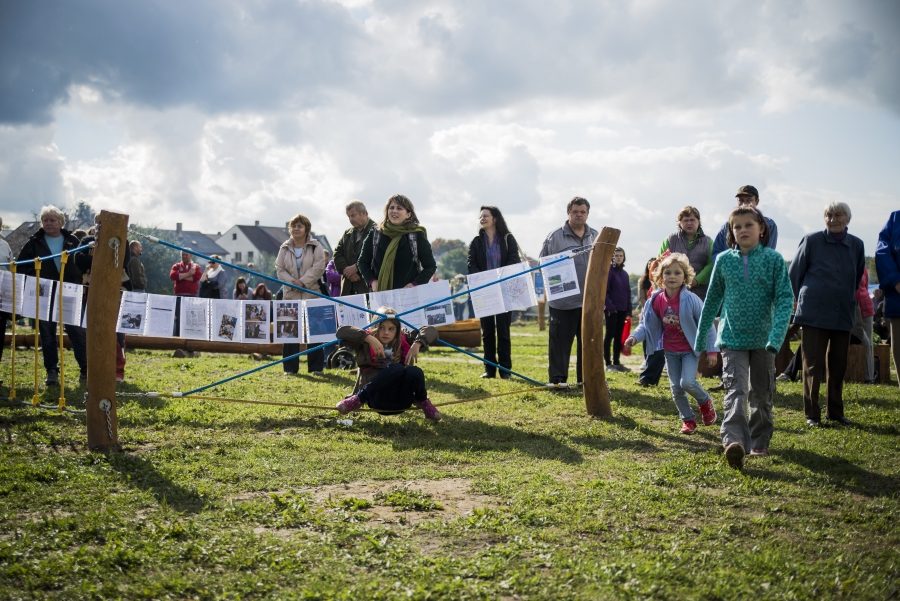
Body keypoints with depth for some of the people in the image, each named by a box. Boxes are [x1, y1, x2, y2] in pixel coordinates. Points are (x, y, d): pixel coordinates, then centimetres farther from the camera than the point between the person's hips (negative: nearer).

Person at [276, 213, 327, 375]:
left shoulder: (315, 246, 0)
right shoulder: (285, 248, 10)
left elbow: (319, 267, -9)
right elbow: (279, 269, 4)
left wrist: (303, 281, -17)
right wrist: (292, 282, -12)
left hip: (312, 294, -3)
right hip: (291, 295, 3)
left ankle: (316, 366, 6)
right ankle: (290, 367, 9)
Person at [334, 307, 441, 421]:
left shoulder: (403, 342, 14)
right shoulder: (366, 345, 7)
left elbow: (431, 330, 12)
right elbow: (341, 331, -7)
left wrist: (417, 344, -7)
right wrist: (368, 338, -18)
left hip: (402, 402, 3)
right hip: (379, 400, -3)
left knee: (414, 371, -28)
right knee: (396, 368, -31)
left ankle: (423, 402, 0)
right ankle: (358, 400, -20)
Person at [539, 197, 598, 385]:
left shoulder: (597, 236, 13)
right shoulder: (555, 237, 0)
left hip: (591, 300, 4)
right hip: (564, 301, -4)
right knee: (561, 341, -1)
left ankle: (586, 379, 19)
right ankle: (557, 380, 5)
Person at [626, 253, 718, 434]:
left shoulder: (690, 300, -21)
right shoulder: (657, 300, -9)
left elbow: (707, 325, -14)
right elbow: (647, 324, 3)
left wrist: (712, 351, -14)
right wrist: (635, 337, -15)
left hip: (690, 350, -4)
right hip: (670, 351, 4)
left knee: (687, 382, -19)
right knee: (676, 389, 6)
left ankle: (705, 401, 13)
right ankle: (688, 420, 25)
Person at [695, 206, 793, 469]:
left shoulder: (774, 259, -3)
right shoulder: (724, 260, 2)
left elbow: (785, 299, -9)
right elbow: (712, 299, 11)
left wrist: (776, 337, -22)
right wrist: (700, 337, 14)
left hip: (762, 339, 1)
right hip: (732, 338, 0)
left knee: (762, 394, 11)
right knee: (736, 390, -16)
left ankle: (759, 442, 28)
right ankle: (734, 442, -31)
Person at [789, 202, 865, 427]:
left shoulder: (857, 245, 6)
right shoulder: (811, 241, -3)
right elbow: (794, 274, 5)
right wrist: (803, 299, 9)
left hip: (843, 314, 4)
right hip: (814, 313, -4)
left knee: (838, 365, 10)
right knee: (813, 364, -1)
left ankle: (835, 411, 21)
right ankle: (812, 414, 5)